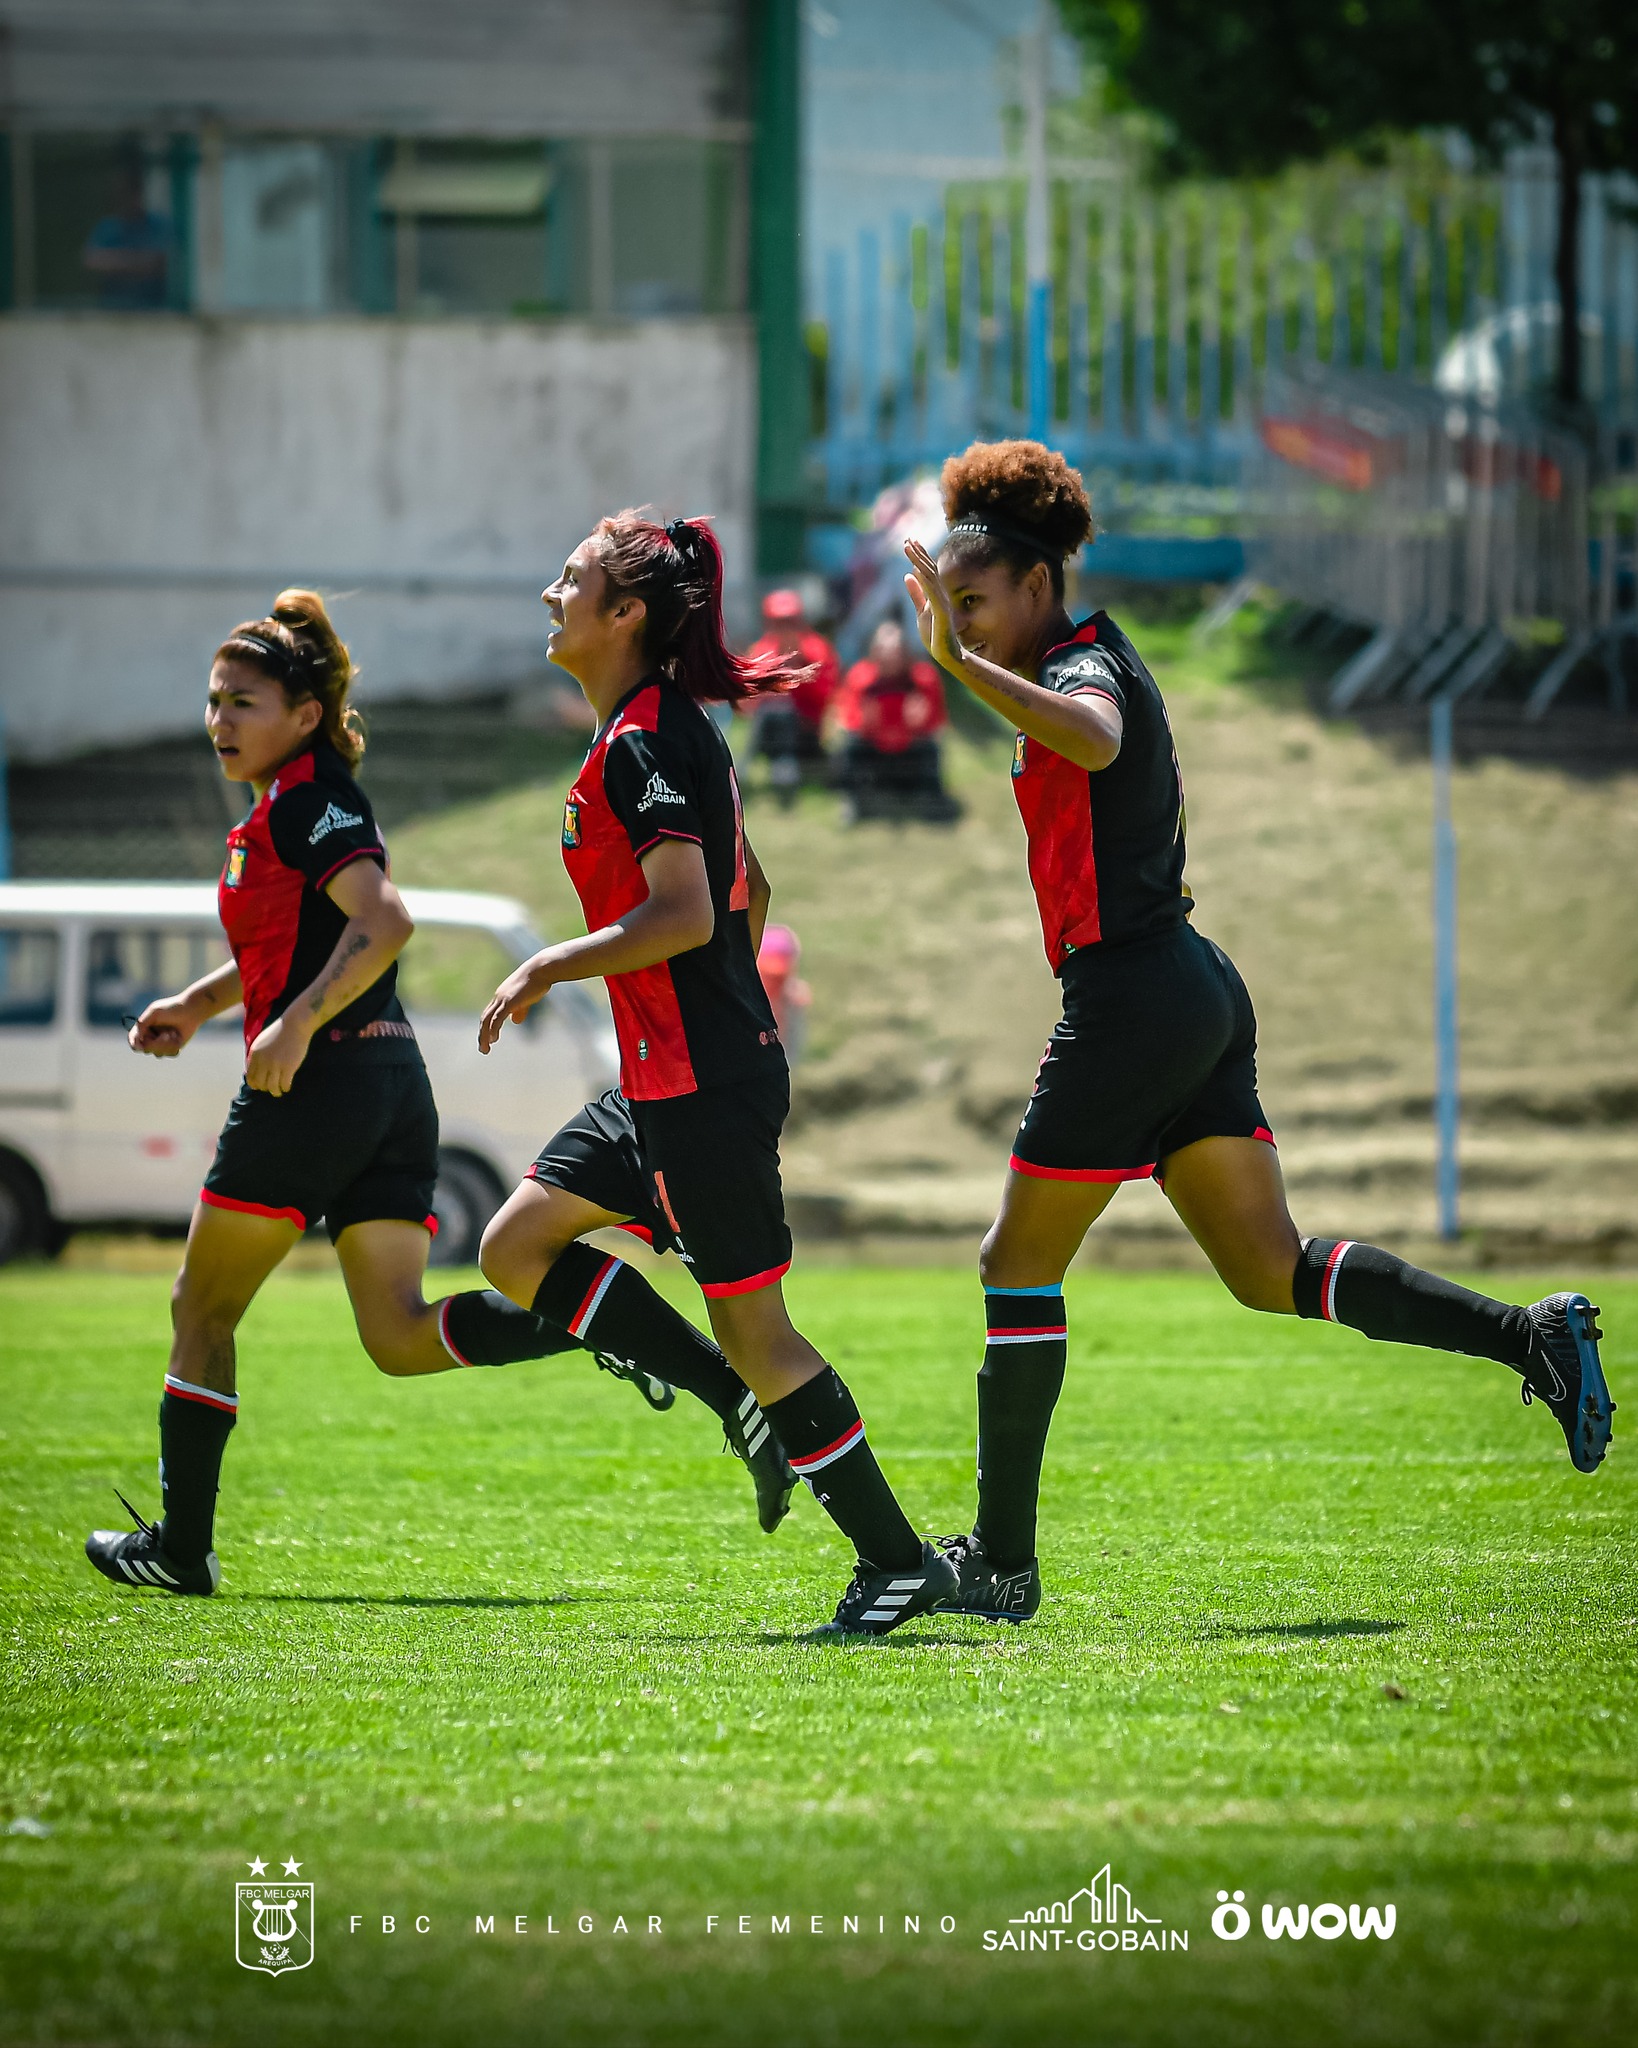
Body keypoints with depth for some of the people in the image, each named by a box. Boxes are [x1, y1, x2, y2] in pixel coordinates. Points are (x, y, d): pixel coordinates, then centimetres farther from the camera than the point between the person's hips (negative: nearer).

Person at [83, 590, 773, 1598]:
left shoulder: (306, 800, -10)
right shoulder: (290, 806, 19)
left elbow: (384, 922, -24)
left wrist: (295, 1025, -28)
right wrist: (200, 1002, 31)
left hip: (317, 1082, -9)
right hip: (394, 1086, 9)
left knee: (203, 1313, 6)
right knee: (402, 1337, 2)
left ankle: (180, 1545, 11)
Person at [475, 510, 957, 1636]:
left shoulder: (642, 744, -17)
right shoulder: (678, 729, 14)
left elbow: (686, 916, -25)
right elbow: (748, 891, 22)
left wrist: (547, 968, -17)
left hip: (703, 1092, -10)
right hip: (666, 1082, 10)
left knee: (754, 1330, -5)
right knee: (517, 1250, 11)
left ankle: (900, 1561, 1)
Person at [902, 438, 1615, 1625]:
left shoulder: (1086, 669, -12)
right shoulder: (1093, 666, 18)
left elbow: (1094, 736, -39)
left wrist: (962, 662, -44)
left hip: (1131, 998, -10)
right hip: (1198, 994, 10)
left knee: (1018, 1270, -1)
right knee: (1274, 1273, 6)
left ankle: (1002, 1564, 2)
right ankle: (1530, 1335, -5)